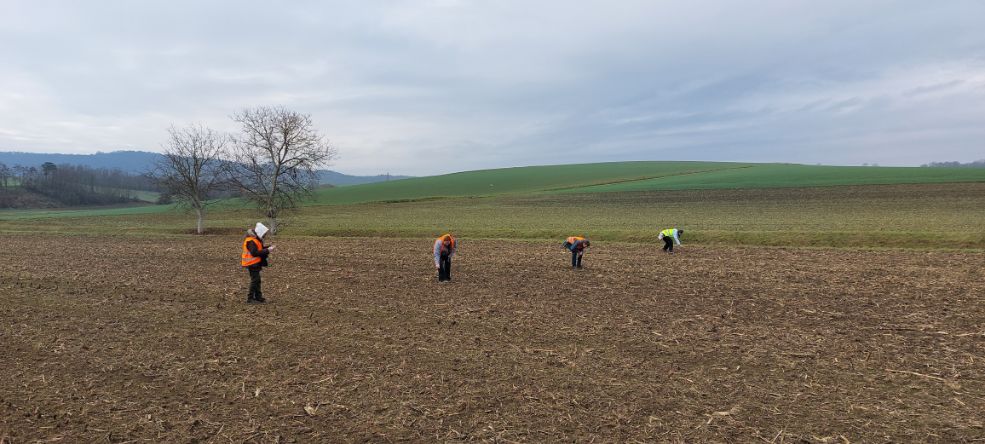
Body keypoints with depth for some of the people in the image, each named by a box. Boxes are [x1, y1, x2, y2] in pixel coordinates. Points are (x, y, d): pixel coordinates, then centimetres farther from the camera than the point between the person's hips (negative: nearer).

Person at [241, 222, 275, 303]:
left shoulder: (256, 239, 11)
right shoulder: (251, 241, -22)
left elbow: (259, 249, 15)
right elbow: (254, 253, -29)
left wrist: (268, 248, -1)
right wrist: (267, 250, -26)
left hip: (255, 263, 11)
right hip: (252, 263, -11)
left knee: (257, 280, 16)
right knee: (255, 280, -7)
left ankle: (258, 297, 26)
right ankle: (250, 298, 1)